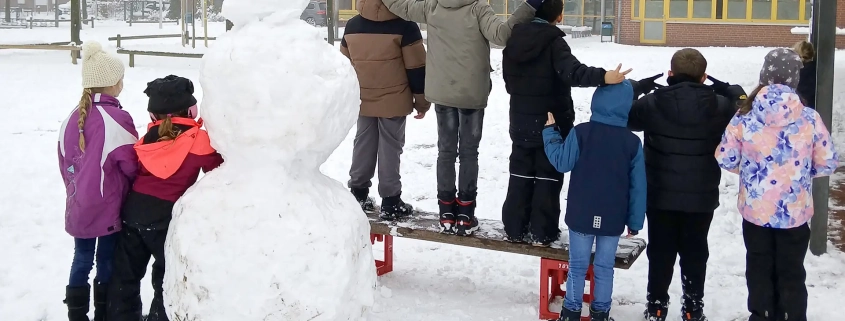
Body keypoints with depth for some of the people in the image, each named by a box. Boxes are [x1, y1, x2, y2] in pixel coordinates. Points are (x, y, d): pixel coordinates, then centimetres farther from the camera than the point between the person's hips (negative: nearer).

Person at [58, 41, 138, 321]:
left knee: (82, 260, 16)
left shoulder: (73, 117, 0)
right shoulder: (116, 118, -21)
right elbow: (132, 165, -14)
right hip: (107, 208, -6)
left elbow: (64, 163, 10)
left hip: (78, 207, 6)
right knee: (107, 262, 8)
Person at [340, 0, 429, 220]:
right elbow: (416, 67, -9)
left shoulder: (352, 26, 3)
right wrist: (422, 101, 1)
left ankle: (357, 194, 22)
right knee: (390, 148, 2)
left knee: (363, 145, 15)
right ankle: (390, 202, 6)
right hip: (394, 101, -4)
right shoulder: (404, 25, -12)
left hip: (363, 100, 4)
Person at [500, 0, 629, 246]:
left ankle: (514, 229, 16)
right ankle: (542, 232, 8)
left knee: (520, 175, 13)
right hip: (552, 123, -5)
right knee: (548, 176, 5)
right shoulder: (554, 42, -16)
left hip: (521, 121, 6)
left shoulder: (515, 39, 3)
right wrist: (602, 76, -47)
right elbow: (572, 72, -34)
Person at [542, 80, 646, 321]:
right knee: (605, 267, 11)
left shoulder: (580, 133, -11)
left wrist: (549, 131, 6)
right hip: (613, 219, 1)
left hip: (581, 215, -1)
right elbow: (638, 186, -1)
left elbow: (561, 162, -5)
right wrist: (635, 222, 8)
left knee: (577, 265, 10)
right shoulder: (633, 142, -4)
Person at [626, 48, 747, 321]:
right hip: (702, 198, 0)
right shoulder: (719, 106, -10)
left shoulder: (652, 103, -12)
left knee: (660, 252, 12)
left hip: (660, 196, 0)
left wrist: (637, 87, 11)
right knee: (695, 253, 14)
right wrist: (731, 90, 18)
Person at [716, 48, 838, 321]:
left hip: (755, 210, 1)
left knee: (759, 268, 18)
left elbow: (725, 159, -5)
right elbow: (828, 163, -5)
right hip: (795, 212, -1)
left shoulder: (745, 117, -12)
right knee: (792, 272, 14)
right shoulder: (810, 119, -13)